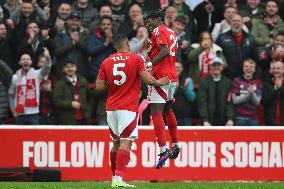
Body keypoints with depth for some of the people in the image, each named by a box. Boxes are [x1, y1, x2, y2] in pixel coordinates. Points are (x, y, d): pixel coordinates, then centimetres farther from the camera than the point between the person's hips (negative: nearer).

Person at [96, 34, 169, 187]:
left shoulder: (106, 62, 6)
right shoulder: (136, 59, -5)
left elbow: (99, 87, 4)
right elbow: (147, 79, -9)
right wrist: (159, 82, 10)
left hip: (111, 107, 5)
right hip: (128, 108, -5)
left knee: (116, 143, 16)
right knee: (126, 142, -9)